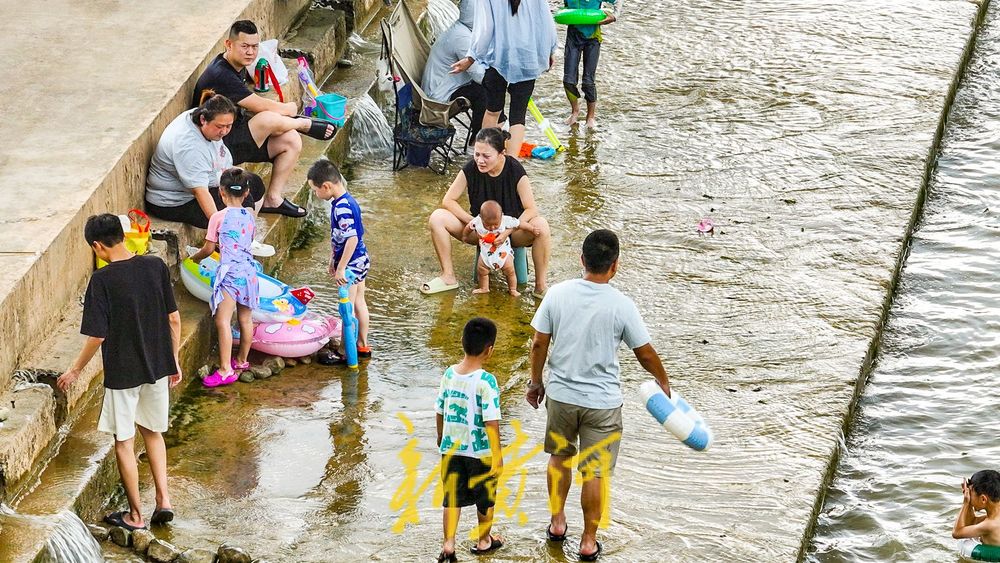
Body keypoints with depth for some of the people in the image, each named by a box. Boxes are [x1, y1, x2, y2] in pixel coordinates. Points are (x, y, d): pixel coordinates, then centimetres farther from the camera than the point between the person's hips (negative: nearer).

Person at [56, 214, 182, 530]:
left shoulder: (102, 280, -18)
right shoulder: (156, 267, -5)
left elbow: (97, 336, -16)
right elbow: (174, 319, 2)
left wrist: (75, 371, -1)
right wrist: (174, 360, 15)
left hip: (122, 372, -5)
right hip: (158, 367, 5)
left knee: (124, 442, 10)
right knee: (153, 432, 23)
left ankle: (135, 515, 17)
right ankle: (164, 499, 16)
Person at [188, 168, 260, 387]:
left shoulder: (218, 217, -6)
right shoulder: (250, 217, 10)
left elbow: (209, 248, 0)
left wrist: (195, 258, 20)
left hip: (229, 272, -7)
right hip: (248, 269, 7)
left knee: (223, 321, -11)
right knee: (245, 318, 17)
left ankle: (225, 369, -18)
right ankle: (242, 361, 31)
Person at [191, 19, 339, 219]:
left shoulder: (238, 67, 7)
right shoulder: (220, 75, -24)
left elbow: (253, 103, 19)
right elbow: (260, 106, -22)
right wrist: (288, 109, -2)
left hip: (237, 138, 10)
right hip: (221, 148, -10)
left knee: (292, 141, -4)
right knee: (269, 119, -32)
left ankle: (273, 199, 0)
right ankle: (306, 124, 1)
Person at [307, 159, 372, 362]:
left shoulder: (342, 208, -26)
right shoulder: (347, 201, 4)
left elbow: (352, 239, -29)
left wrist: (341, 268, -24)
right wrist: (334, 258, 21)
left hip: (351, 263, -9)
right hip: (360, 260, 9)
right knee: (359, 302, 18)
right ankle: (362, 346, 30)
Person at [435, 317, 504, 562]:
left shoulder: (449, 374, -4)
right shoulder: (486, 381, -21)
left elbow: (440, 411, 6)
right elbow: (491, 422, -20)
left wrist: (441, 436, 23)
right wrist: (497, 454, -11)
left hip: (451, 448, 4)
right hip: (480, 450, -4)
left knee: (452, 497, 11)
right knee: (485, 497, 17)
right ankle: (484, 540, 32)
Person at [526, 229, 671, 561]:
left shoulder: (557, 294, -10)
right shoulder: (621, 305, -16)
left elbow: (539, 344, -3)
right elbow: (645, 353, -5)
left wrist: (536, 382, 13)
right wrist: (663, 383, 13)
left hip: (560, 394, 3)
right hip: (602, 402, -3)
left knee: (560, 458, 25)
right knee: (596, 473, 9)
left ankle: (557, 522, 37)